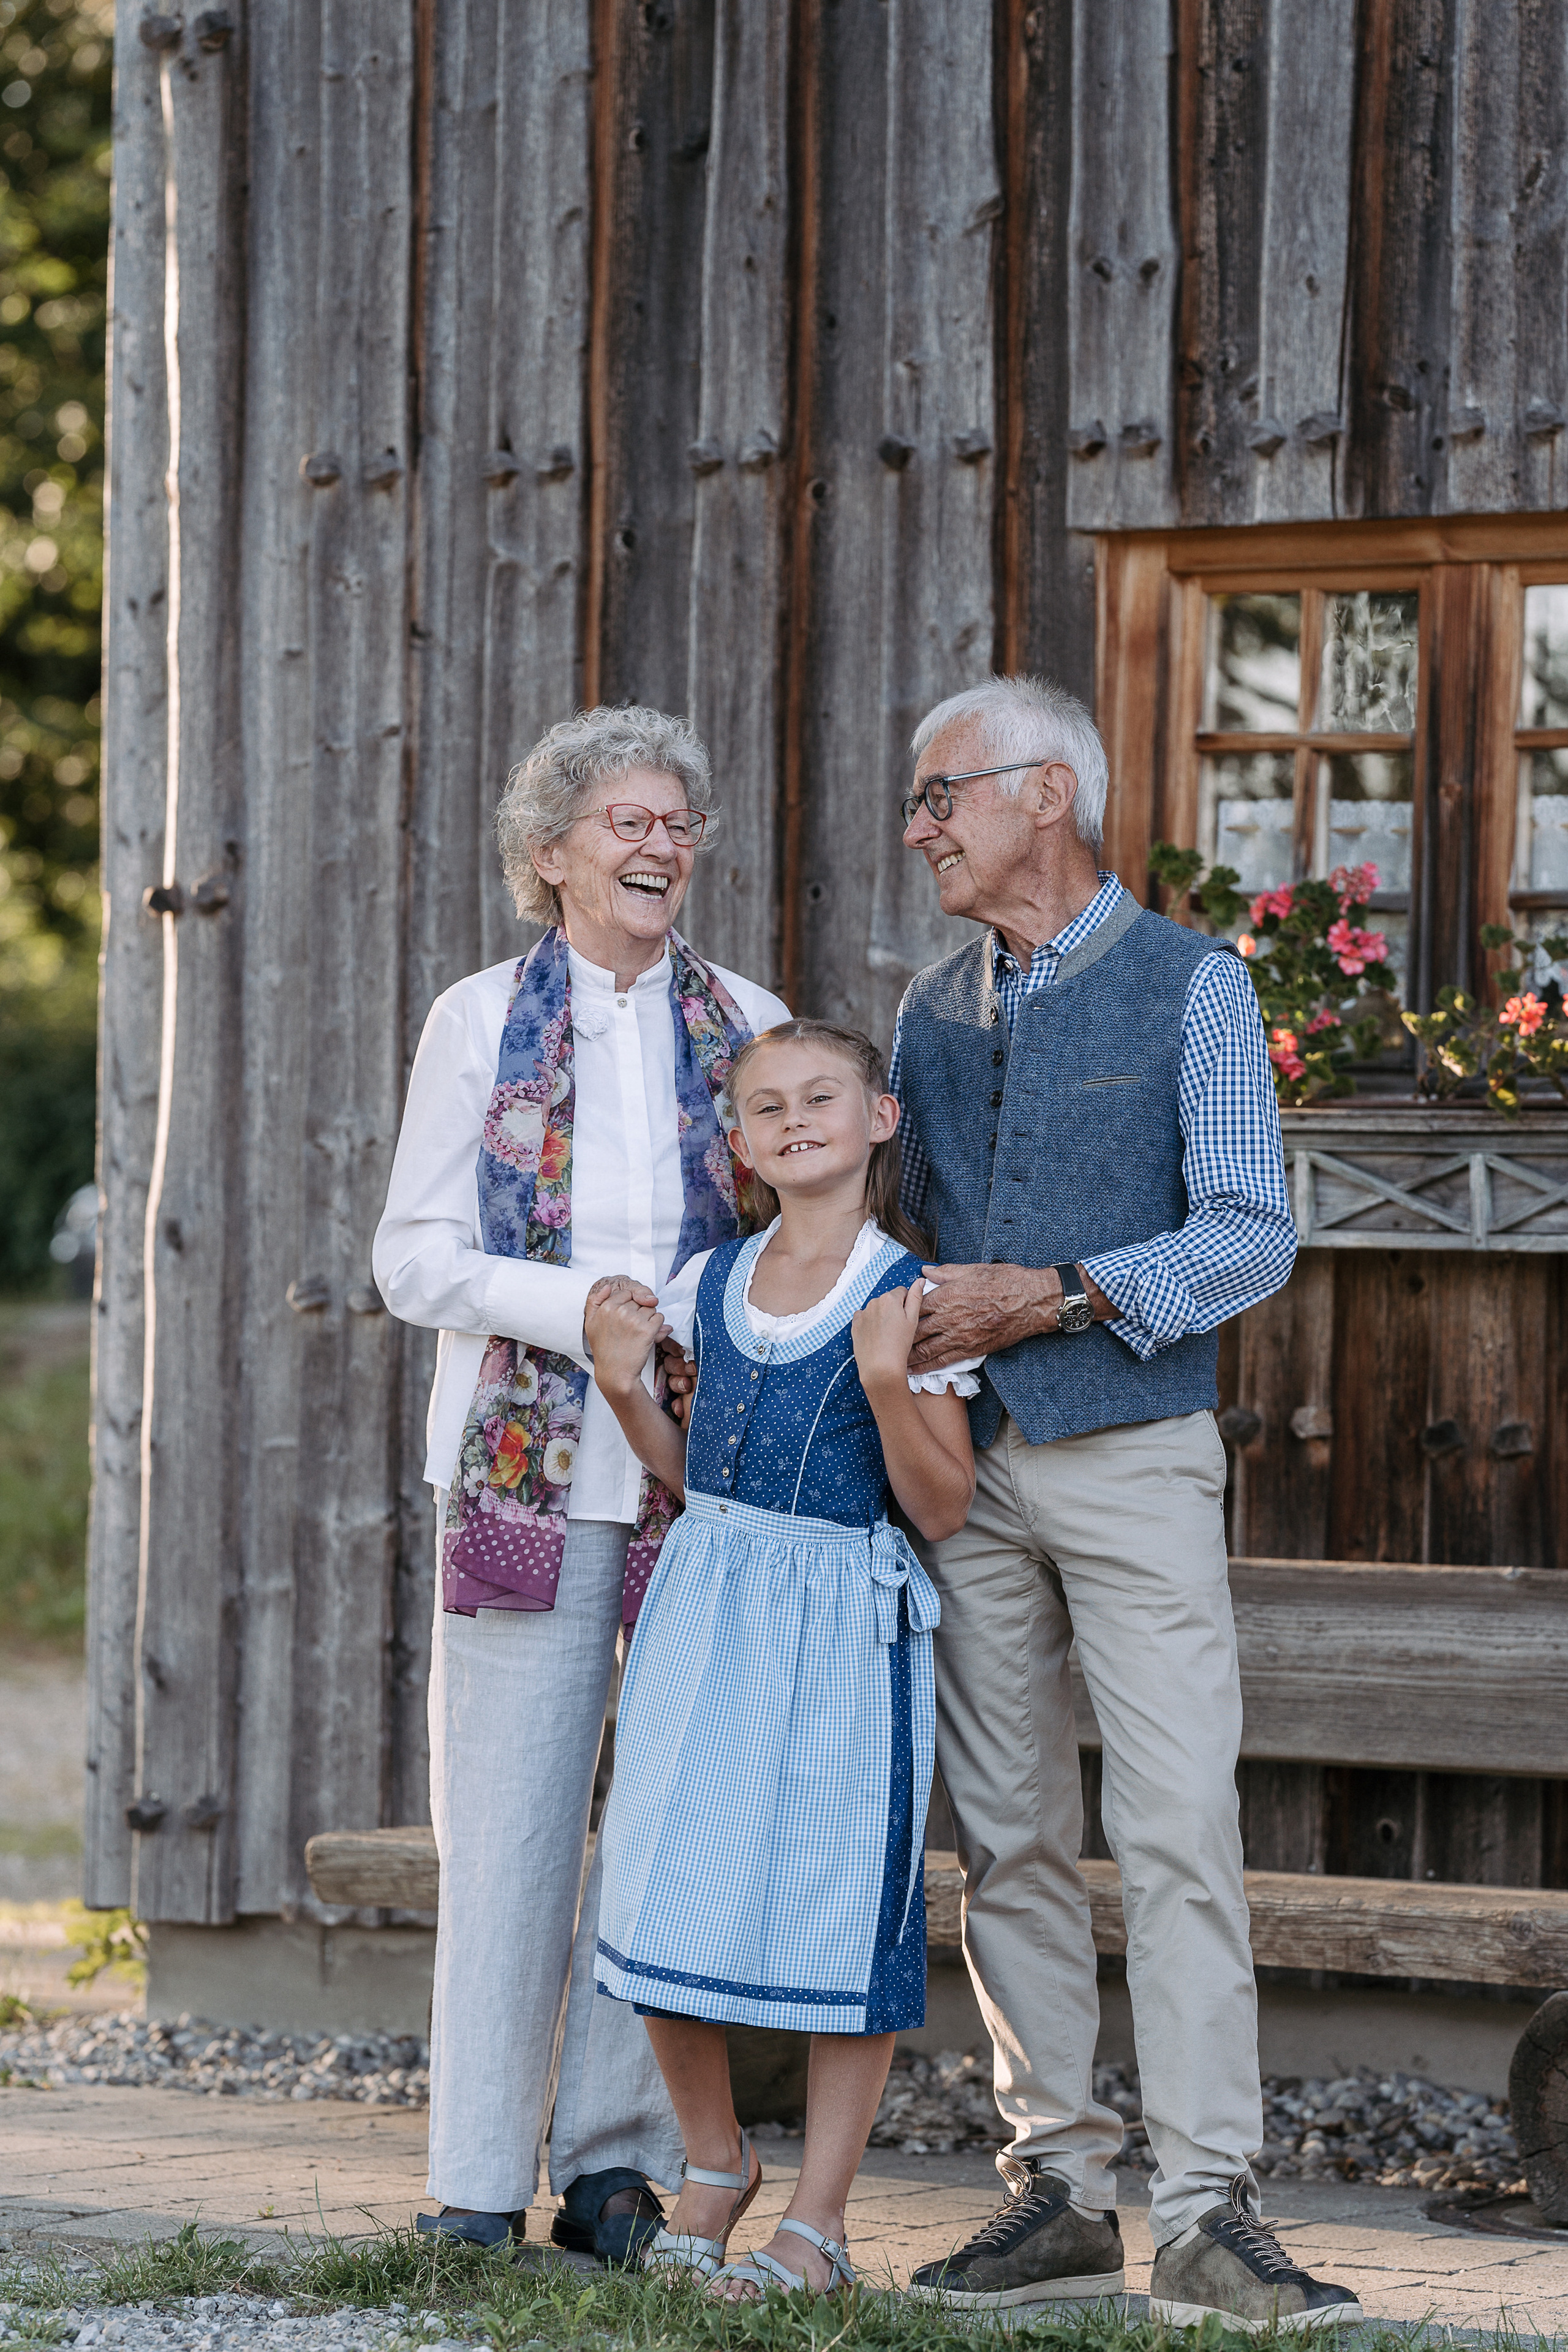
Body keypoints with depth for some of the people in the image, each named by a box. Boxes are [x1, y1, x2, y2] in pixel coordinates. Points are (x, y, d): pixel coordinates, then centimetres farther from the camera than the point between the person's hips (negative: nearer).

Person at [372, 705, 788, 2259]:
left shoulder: (747, 1026, 10)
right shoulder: (481, 1022, 7)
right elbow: (414, 1256, 3)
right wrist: (582, 1306, -12)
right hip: (531, 1471, -1)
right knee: (509, 1823, -4)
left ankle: (618, 2162, 6)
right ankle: (479, 2181, 1)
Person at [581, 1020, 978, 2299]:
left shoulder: (910, 1296, -6)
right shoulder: (711, 1282, 8)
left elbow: (941, 1507, -7)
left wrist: (888, 1383, -21)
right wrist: (627, 1388, 1)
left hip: (845, 1622, -4)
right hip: (707, 1608, 4)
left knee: (839, 1906, -1)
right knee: (675, 1892, 3)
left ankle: (819, 2221, 7)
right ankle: (714, 2160, 25)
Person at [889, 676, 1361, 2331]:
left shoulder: (1191, 986, -1)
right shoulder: (933, 1011, 15)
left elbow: (1252, 1236, -7)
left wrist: (1055, 1297, -16)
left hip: (1133, 1461, -5)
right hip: (966, 1465, 5)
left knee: (1177, 1833, -11)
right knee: (1007, 1840, 4)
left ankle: (1205, 2220, -13)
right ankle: (1060, 2187, 9)